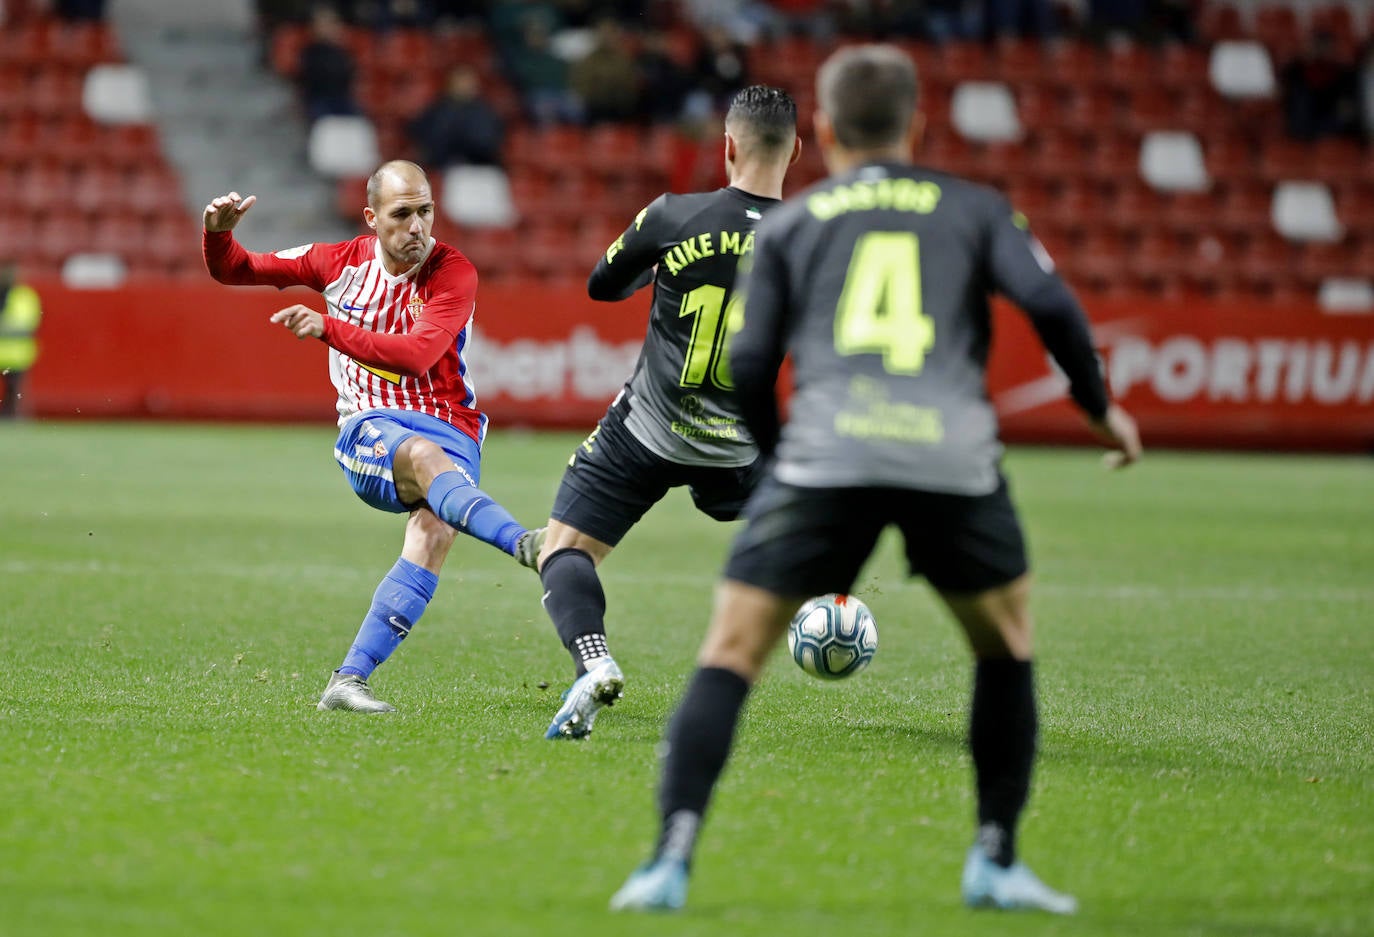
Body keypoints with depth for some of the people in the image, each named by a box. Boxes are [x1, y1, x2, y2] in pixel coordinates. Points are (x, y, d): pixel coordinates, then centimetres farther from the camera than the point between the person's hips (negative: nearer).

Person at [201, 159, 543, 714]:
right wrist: (220, 233, -8)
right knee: (426, 456, -36)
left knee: (433, 533, -29)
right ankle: (524, 545, -58)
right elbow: (234, 271, 15)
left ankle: (349, 679, -29)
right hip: (370, 433, 0)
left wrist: (329, 328, -27)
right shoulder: (341, 262, 5)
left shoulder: (453, 273, -6)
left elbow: (417, 354, -21)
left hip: (452, 431, 0)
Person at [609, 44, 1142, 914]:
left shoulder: (789, 224, 20)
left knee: (731, 654, 5)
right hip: (952, 454, 0)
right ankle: (996, 861, 20)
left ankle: (672, 858, -9)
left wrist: (780, 454, 28)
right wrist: (1101, 405, 20)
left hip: (825, 455, 0)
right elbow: (1051, 303, 5)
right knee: (1007, 648, 23)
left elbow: (749, 368, 12)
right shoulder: (974, 209, 19)